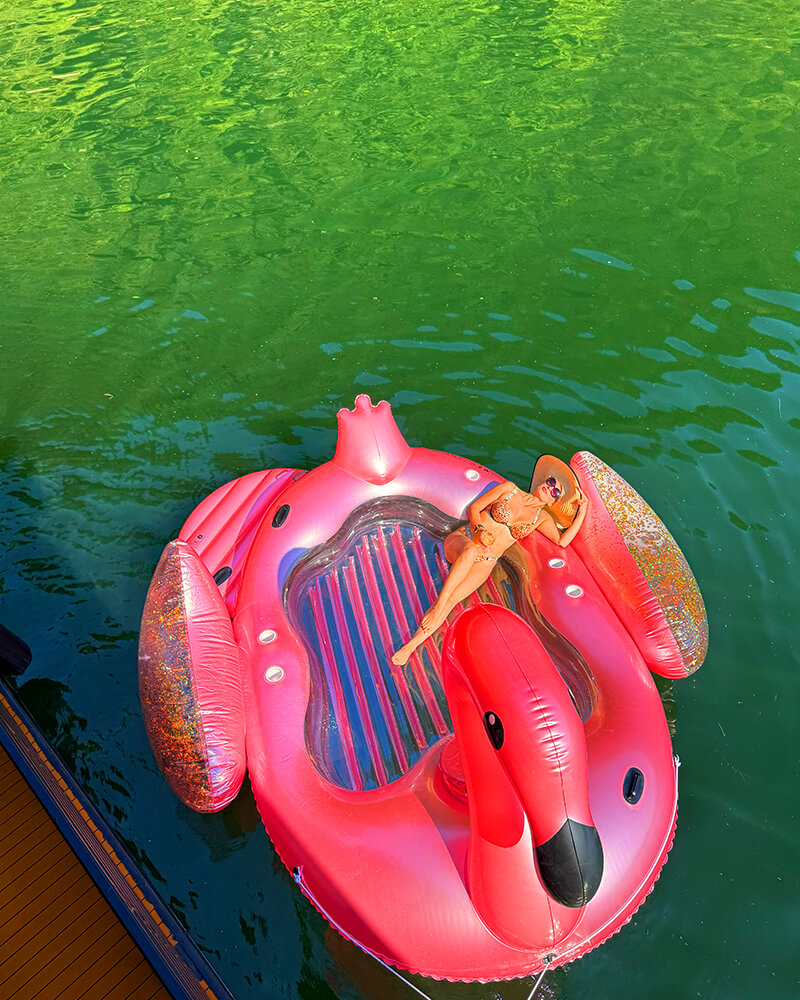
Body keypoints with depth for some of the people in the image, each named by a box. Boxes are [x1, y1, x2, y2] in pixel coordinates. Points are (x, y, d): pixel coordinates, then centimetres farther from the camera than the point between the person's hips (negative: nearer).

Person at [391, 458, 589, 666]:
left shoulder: (541, 518, 12)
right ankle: (436, 607, -37)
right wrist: (481, 531, -13)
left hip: (484, 563, 1)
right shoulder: (509, 489, 6)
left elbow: (562, 541, -1)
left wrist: (582, 512, -3)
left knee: (452, 599, -25)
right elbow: (473, 508, 4)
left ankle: (411, 645, -25)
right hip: (459, 540, -1)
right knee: (470, 551, -40)